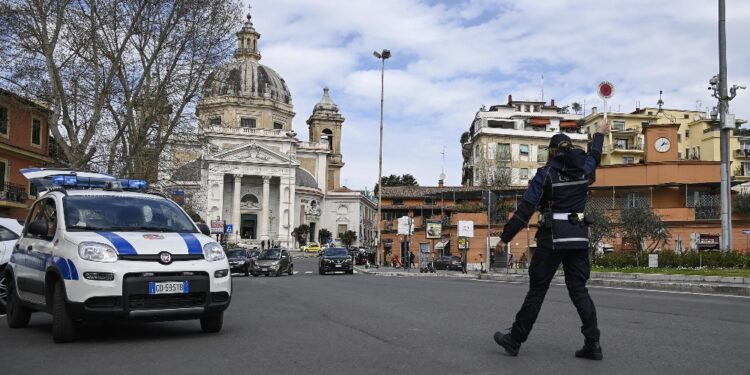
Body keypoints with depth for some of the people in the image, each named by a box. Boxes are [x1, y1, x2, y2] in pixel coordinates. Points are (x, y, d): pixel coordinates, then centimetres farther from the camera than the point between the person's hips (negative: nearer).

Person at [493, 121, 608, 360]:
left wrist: (505, 237, -5)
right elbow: (594, 155, 32)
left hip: (552, 238, -4)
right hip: (579, 237, 5)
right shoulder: (584, 169, 6)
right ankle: (592, 343, 2)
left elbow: (525, 209, -10)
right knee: (579, 289, 8)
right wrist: (600, 135, 51)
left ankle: (514, 340, 9)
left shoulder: (546, 174, -7)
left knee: (537, 289, 0)